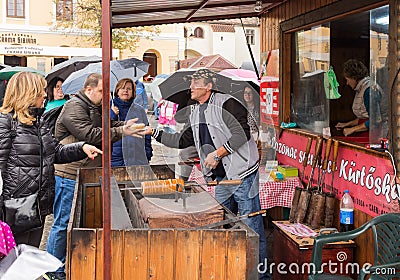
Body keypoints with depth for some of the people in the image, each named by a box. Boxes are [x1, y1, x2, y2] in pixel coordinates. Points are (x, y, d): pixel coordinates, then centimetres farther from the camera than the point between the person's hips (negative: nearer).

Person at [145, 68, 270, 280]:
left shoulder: (226, 104, -11)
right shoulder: (196, 114, 15)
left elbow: (241, 135, -19)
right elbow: (181, 140, 20)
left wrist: (217, 153, -17)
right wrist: (153, 132, 15)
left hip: (242, 174, -8)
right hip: (221, 177, 9)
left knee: (251, 227, -3)